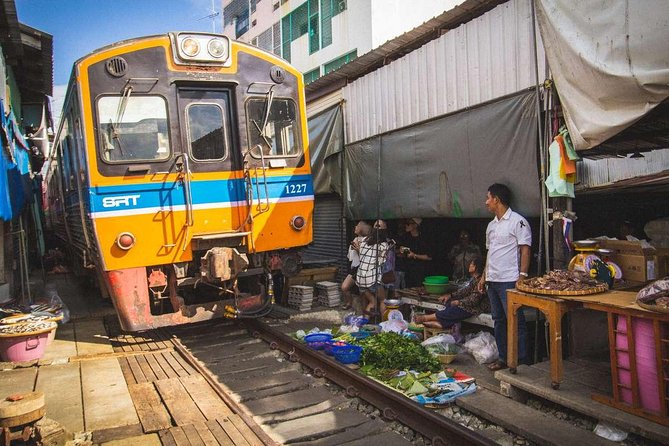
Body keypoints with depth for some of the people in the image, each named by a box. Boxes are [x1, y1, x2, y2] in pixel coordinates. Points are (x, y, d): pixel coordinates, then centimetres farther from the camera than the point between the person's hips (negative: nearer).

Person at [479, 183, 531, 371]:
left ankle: (521, 360, 5)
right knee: (498, 320, 13)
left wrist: (522, 276, -18)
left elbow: (525, 250, -12)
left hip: (509, 280, -8)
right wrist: (484, 276, 18)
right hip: (493, 280, 8)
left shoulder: (518, 221, -8)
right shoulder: (491, 225, 17)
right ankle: (503, 357, 23)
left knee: (515, 321, -3)